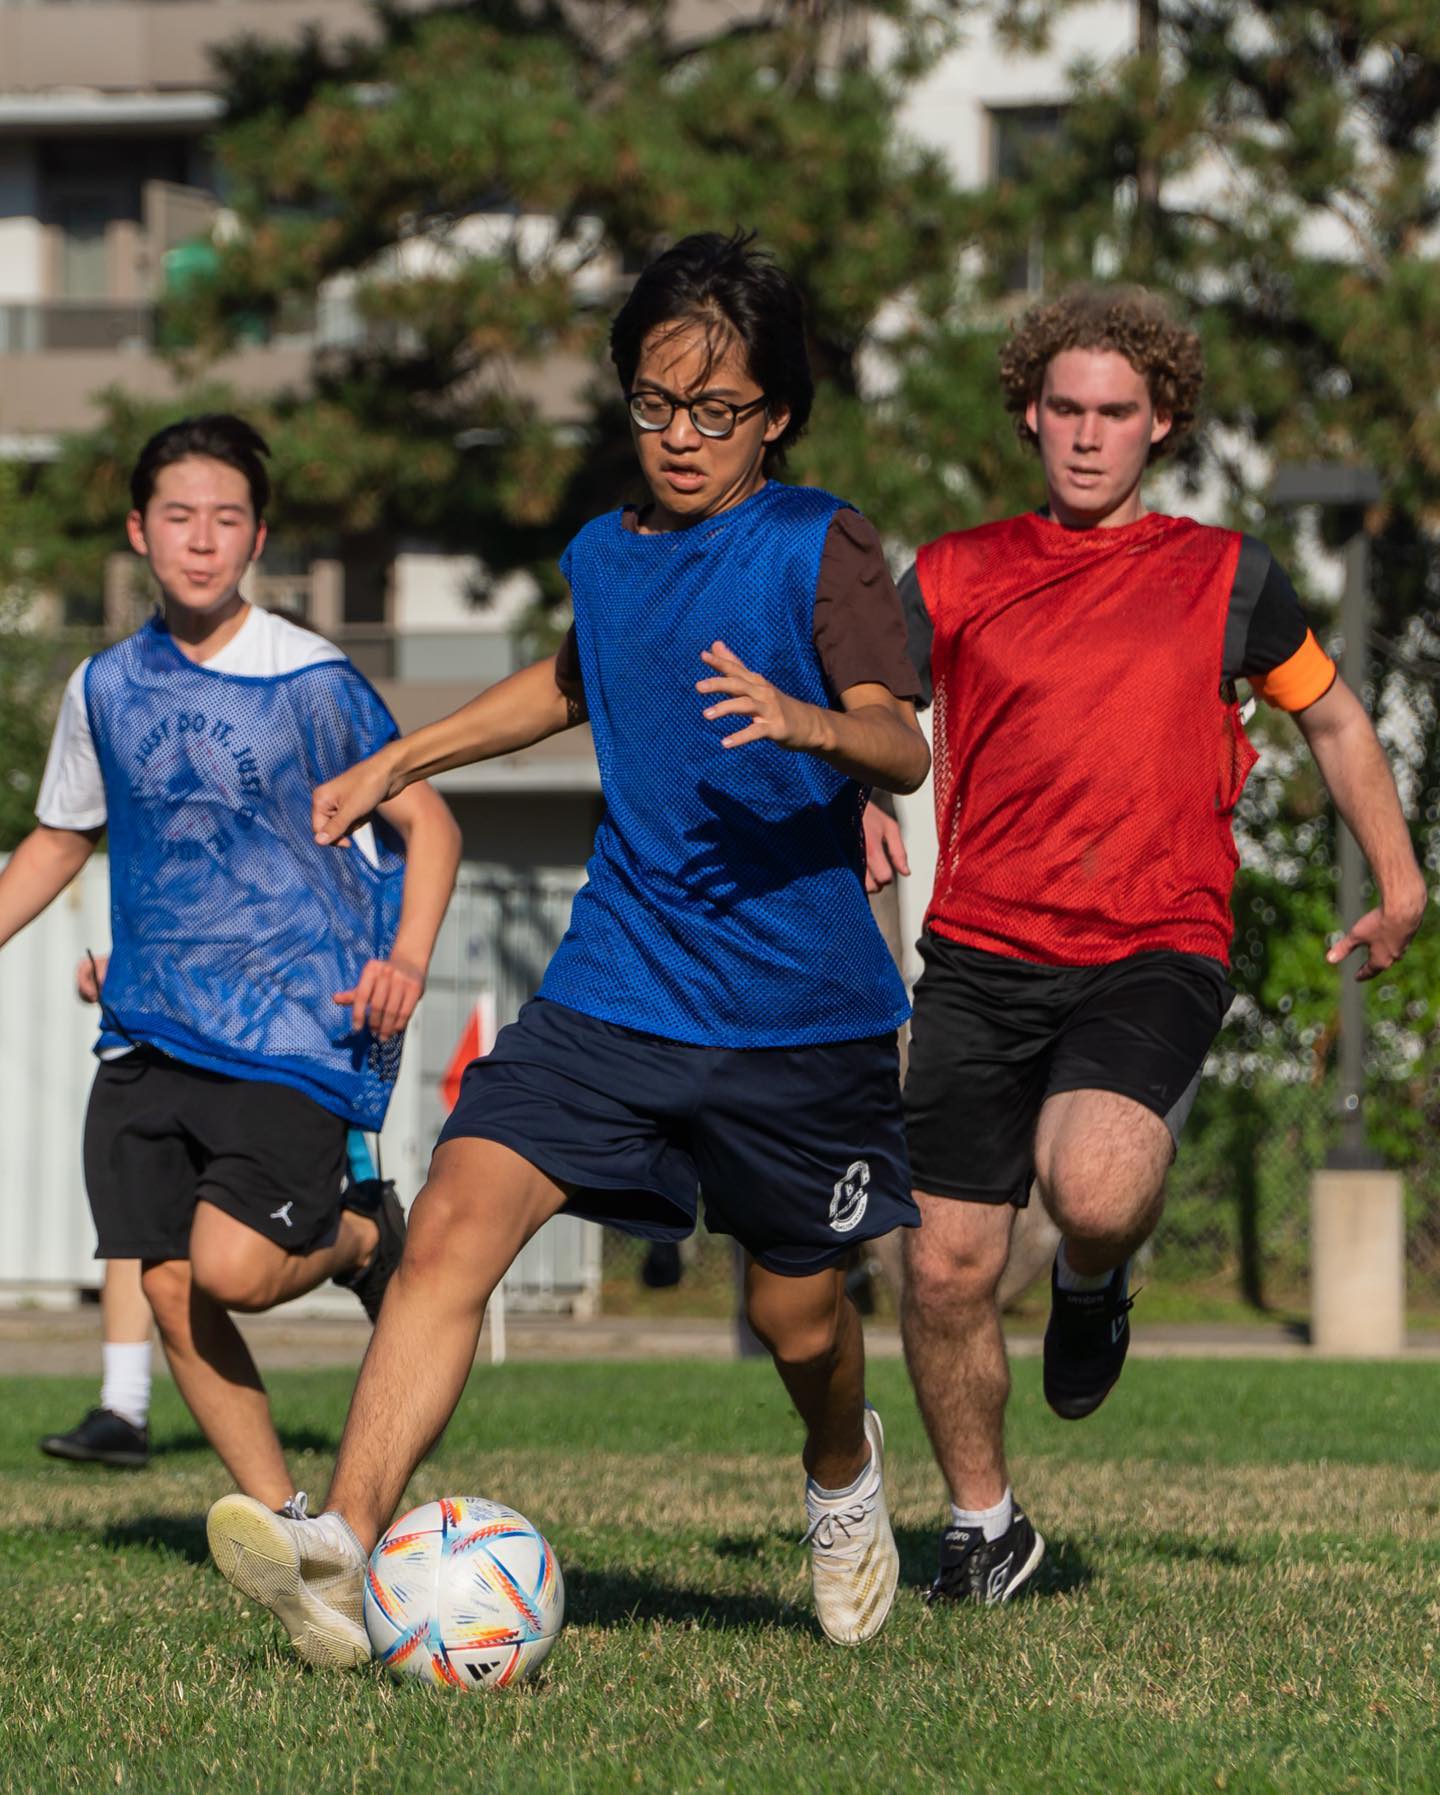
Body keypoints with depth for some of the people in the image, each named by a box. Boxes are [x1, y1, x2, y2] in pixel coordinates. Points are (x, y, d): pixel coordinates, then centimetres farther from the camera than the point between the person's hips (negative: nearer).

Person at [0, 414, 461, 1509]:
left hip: (293, 1030, -5)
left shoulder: (310, 680, -6)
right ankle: (283, 1522, 10)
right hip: (149, 1037, 5)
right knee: (170, 1293, -3)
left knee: (234, 1269, -20)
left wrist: (407, 956, -16)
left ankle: (370, 1238, 13)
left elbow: (427, 822, -1)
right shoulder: (106, 689, 8)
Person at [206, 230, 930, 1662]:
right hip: (615, 989, 4)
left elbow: (902, 748, -21)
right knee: (452, 1224, -17)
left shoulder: (819, 547, -8)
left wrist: (802, 719, -42)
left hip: (800, 1005, -4)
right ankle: (344, 1551, -26)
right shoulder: (603, 554, 10)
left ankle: (842, 1477, 46)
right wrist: (399, 759, 36)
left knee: (796, 1321, 10)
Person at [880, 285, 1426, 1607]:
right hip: (981, 957, 2)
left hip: (1154, 955, -2)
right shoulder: (955, 577, 9)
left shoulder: (1225, 578, 8)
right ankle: (983, 1523, 23)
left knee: (1093, 1192, -29)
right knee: (945, 1267, -2)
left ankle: (1094, 1279, 10)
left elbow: (1332, 717, 21)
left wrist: (1399, 883, 17)